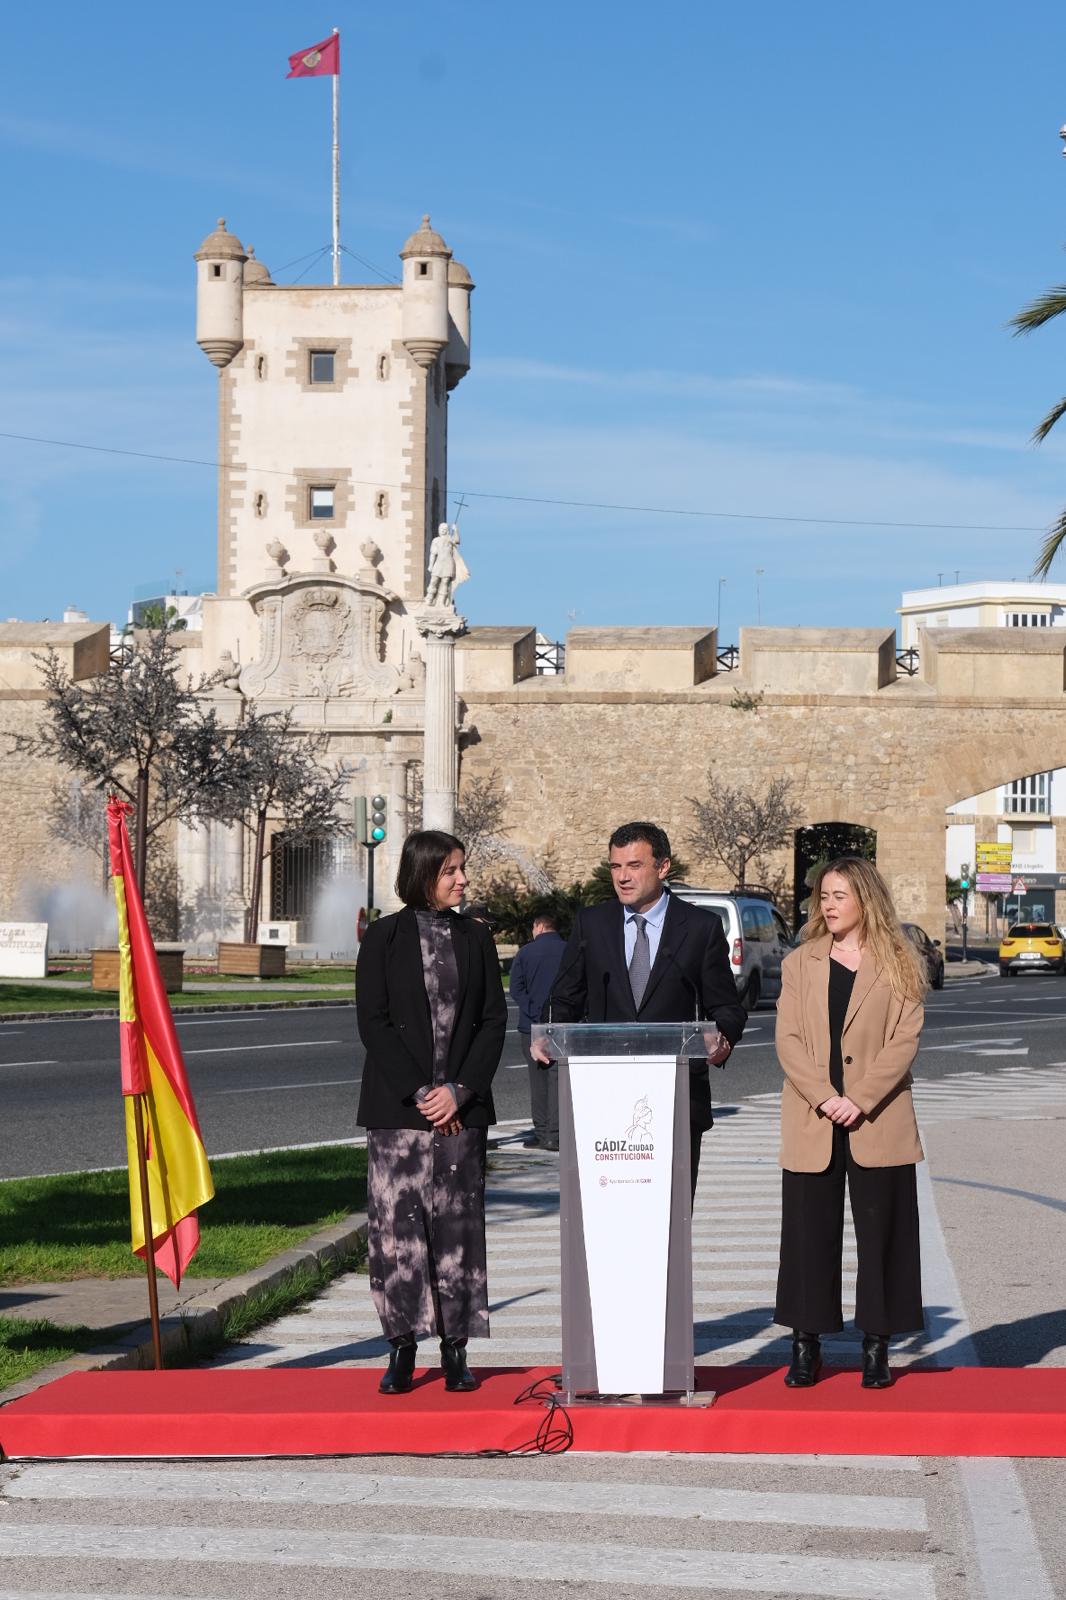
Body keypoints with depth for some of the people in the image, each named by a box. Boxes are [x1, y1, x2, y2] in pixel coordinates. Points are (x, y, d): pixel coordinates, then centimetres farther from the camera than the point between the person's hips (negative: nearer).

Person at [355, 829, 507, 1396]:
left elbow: (493, 1020, 5)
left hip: (461, 1108, 2)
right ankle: (402, 1348, 3)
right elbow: (373, 1021, -4)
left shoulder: (475, 938, 9)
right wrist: (418, 1093, -11)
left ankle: (455, 1349, 7)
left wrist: (459, 1090, -7)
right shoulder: (384, 936, 1)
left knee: (458, 1225, 2)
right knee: (396, 1223, -4)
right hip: (397, 1109, -2)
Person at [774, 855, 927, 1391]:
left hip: (879, 1123, -1)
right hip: (811, 1125, 1)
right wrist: (826, 1099, -12)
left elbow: (906, 1039, -3)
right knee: (808, 1233, 3)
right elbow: (787, 1041, 2)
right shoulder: (799, 964, 10)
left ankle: (875, 1346, 8)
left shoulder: (898, 966, 5)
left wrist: (860, 1100, -13)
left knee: (881, 1234, 1)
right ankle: (804, 1346, 9)